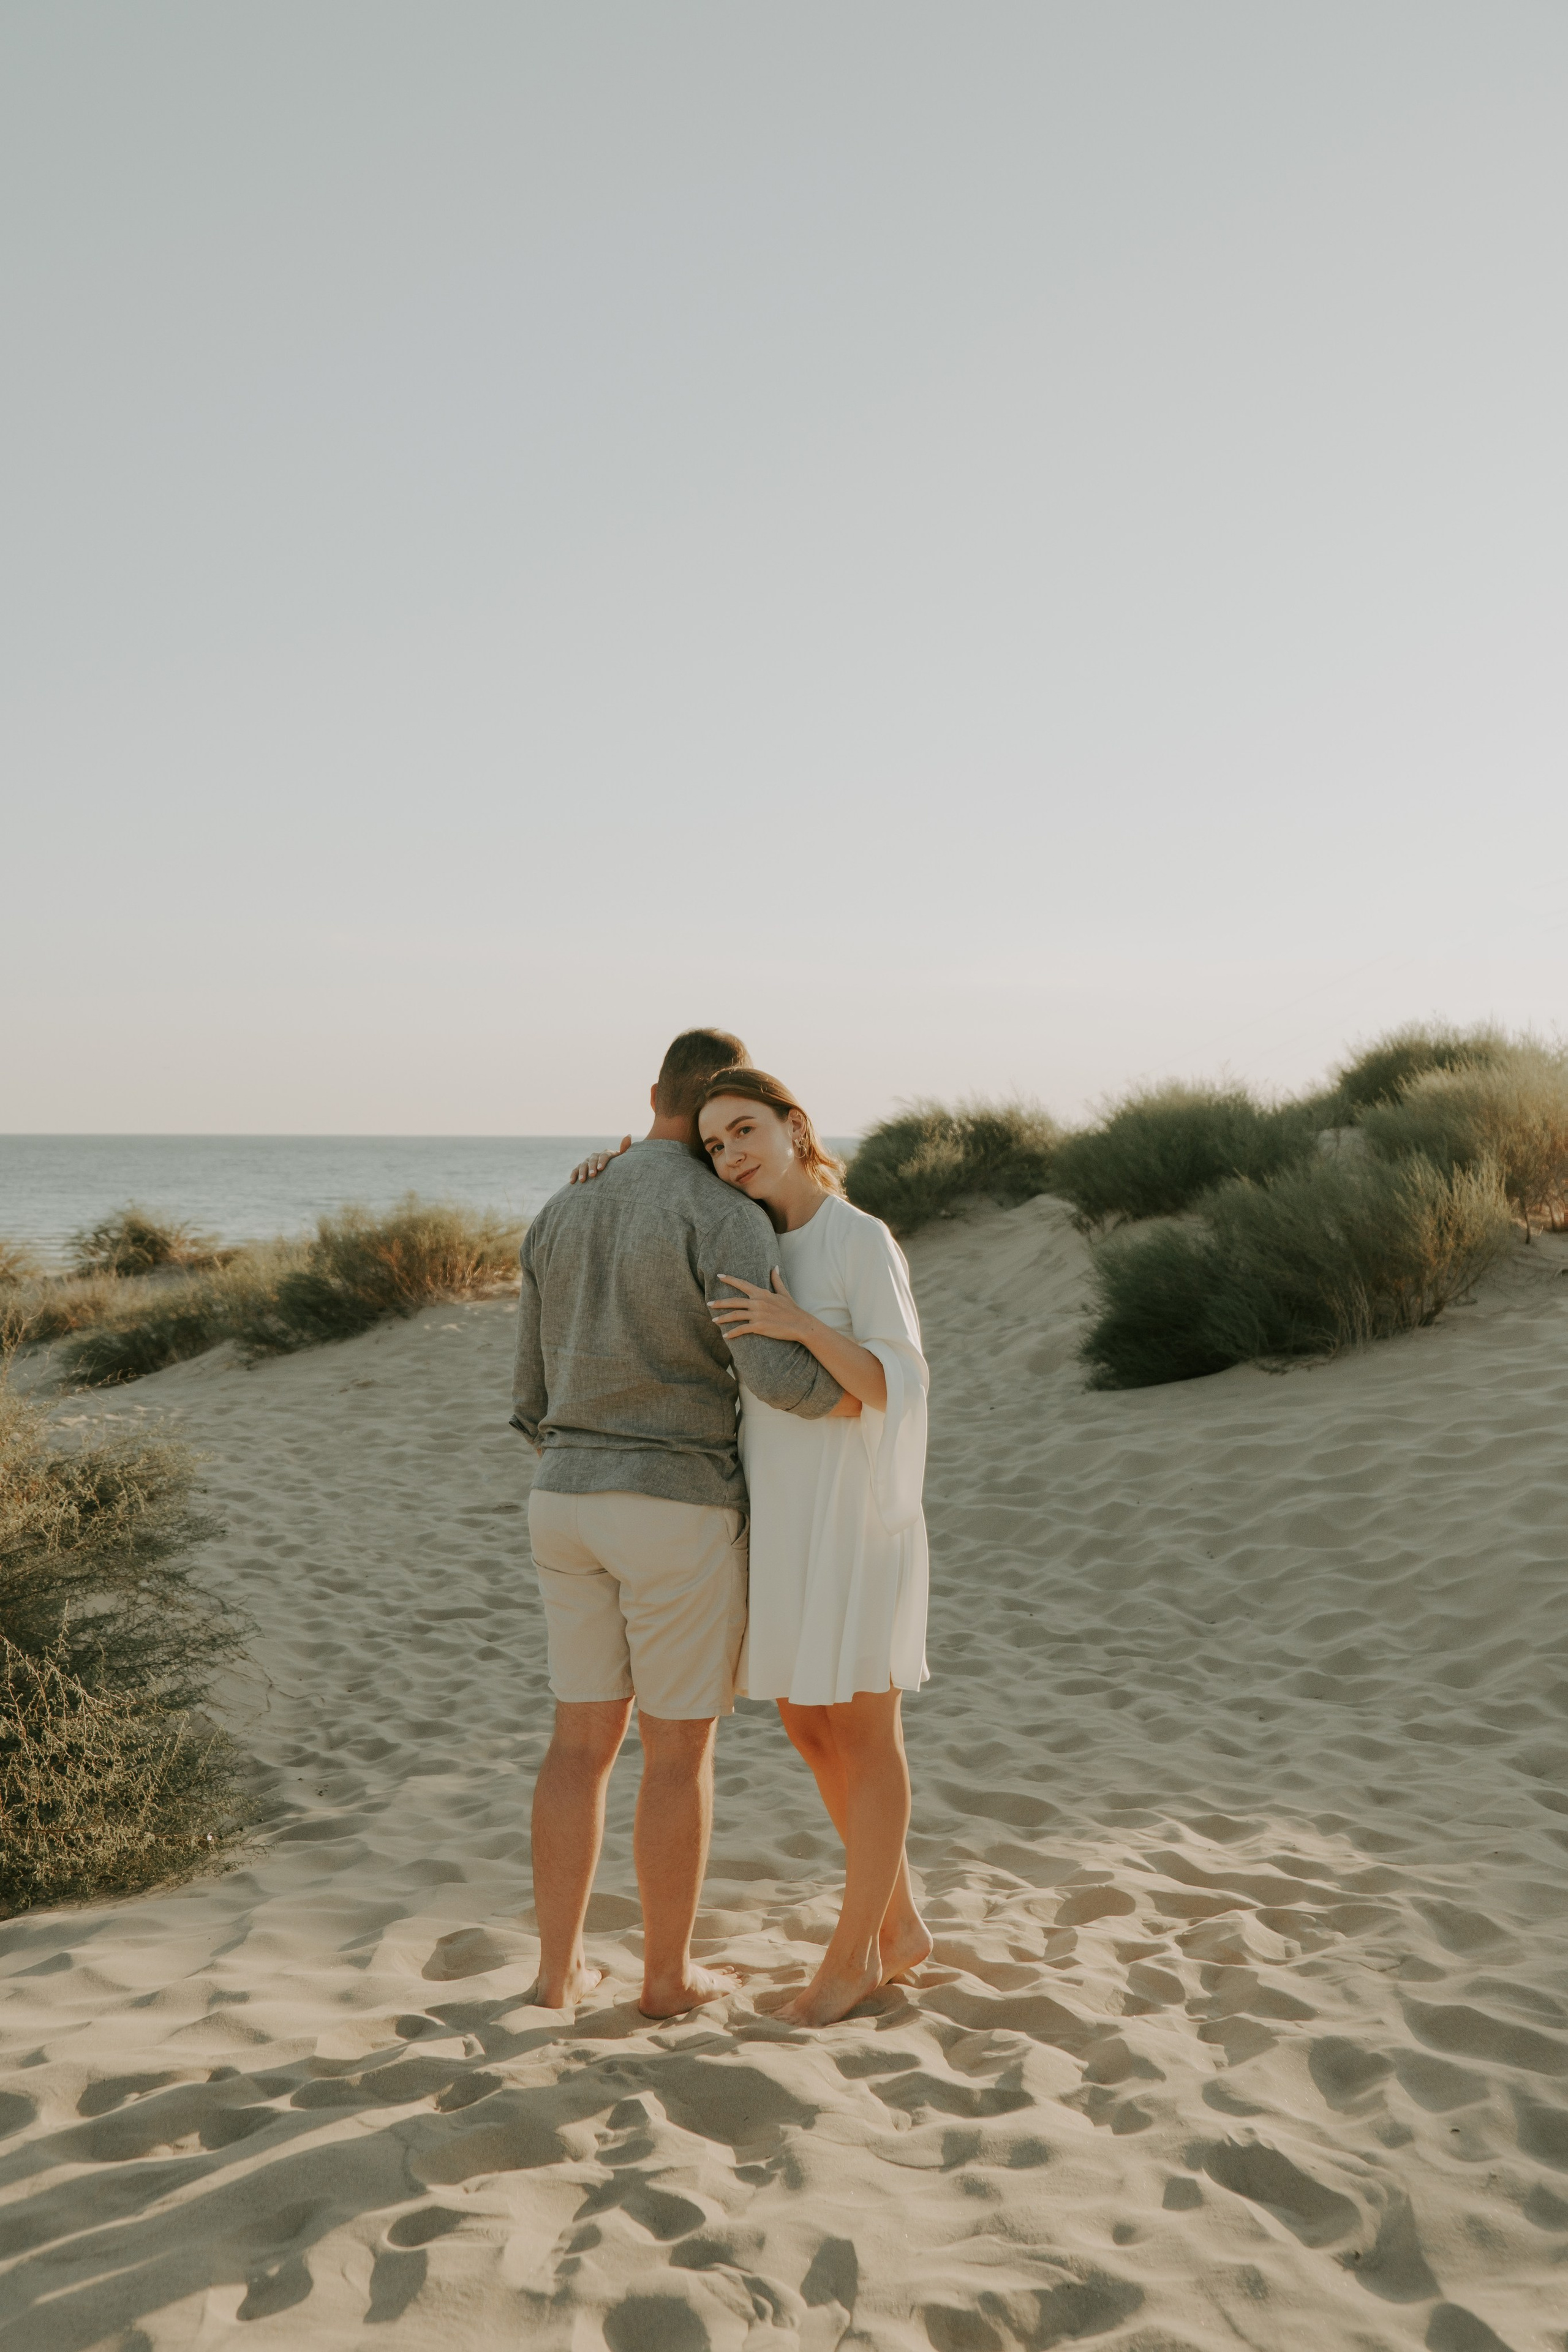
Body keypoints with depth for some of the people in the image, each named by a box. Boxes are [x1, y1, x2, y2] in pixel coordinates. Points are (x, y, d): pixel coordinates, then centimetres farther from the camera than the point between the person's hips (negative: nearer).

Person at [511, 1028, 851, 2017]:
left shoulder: (561, 1215, 9)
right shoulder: (728, 1218, -14)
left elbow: (537, 1398, 13)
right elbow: (776, 1372, -26)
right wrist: (880, 1399, -5)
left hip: (570, 1504, 6)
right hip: (681, 1516, -6)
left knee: (585, 1741, 16)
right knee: (681, 1753, 8)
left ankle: (561, 1964, 20)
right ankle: (669, 1974, 19)